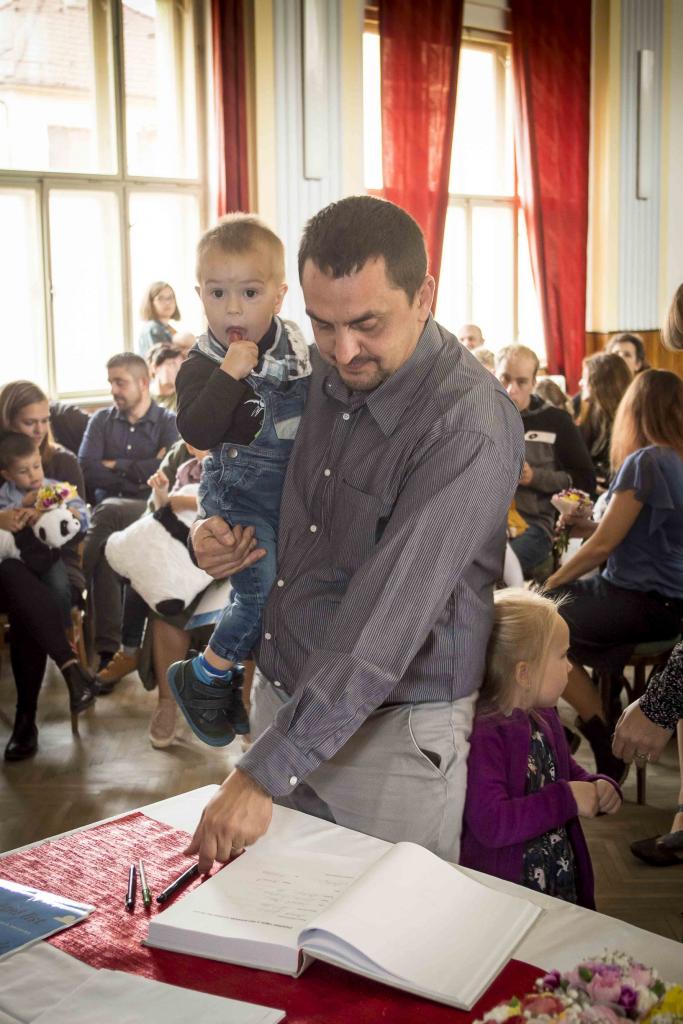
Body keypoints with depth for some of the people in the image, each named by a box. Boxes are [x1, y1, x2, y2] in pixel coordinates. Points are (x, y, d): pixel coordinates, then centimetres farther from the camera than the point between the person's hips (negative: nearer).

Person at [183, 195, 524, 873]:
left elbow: (388, 617, -29)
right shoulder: (319, 372, -1)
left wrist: (266, 771, -29)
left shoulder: (471, 428, -24)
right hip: (280, 692, 7)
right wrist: (211, 532, -5)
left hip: (391, 730, -6)